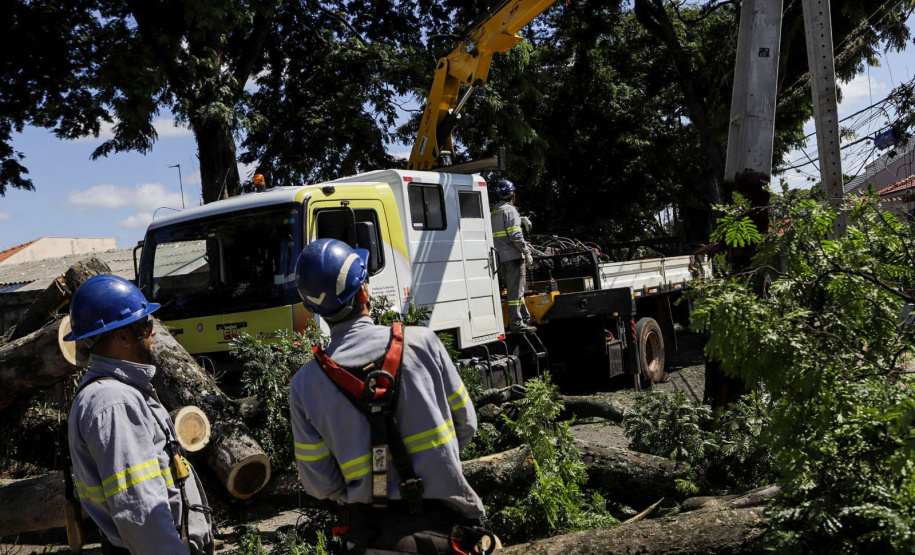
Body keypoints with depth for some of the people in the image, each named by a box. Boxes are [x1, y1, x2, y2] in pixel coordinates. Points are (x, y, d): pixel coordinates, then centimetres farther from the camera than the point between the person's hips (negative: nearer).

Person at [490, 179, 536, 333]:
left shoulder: (494, 211, 16)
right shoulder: (509, 210, -11)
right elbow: (515, 235, -18)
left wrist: (522, 219, 26)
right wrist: (527, 253, -15)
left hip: (500, 258, 9)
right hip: (513, 256, -9)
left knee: (517, 289, 18)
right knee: (515, 290, -7)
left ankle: (525, 319, 25)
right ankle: (516, 324, -7)